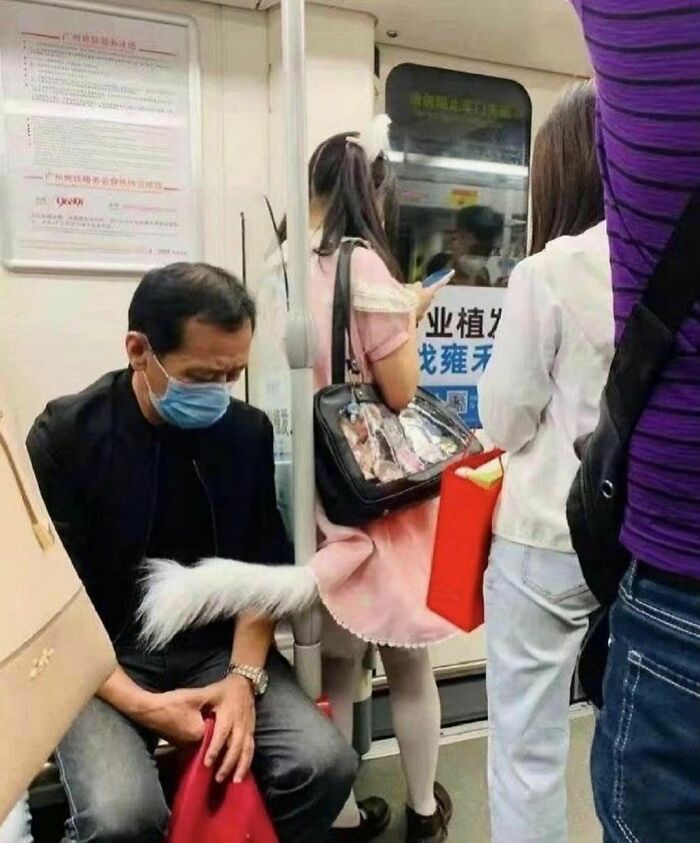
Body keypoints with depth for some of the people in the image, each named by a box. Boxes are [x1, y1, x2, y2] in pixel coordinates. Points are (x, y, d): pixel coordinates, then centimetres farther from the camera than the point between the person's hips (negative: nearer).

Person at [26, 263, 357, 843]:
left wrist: (244, 677, -13)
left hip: (218, 648, 3)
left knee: (325, 766, -17)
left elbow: (263, 569, 2)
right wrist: (140, 705, -18)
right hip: (102, 660, -2)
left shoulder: (248, 433, -1)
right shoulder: (65, 436, -10)